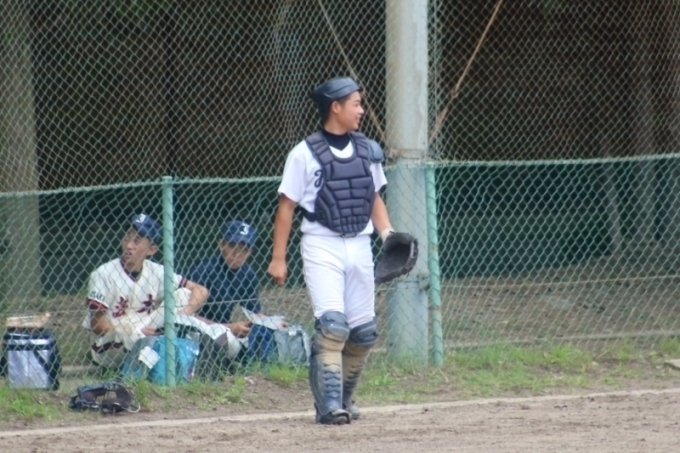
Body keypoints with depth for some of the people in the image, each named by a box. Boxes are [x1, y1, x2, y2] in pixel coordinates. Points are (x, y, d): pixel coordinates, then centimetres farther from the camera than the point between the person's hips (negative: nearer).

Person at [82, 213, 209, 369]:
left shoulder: (155, 272, 0)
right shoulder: (104, 274, -12)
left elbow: (200, 291, 0)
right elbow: (97, 324, -13)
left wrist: (184, 315, -19)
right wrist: (132, 333, -26)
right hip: (109, 348, -5)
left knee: (183, 295, -6)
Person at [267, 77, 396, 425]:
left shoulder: (367, 150, 10)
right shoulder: (305, 154, -6)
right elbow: (287, 206, -3)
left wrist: (386, 232, 0)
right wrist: (278, 258, -6)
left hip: (359, 246, 6)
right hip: (322, 247, -6)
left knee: (363, 332, 6)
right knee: (332, 324, -18)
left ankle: (343, 397, 23)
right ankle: (329, 405, -18)